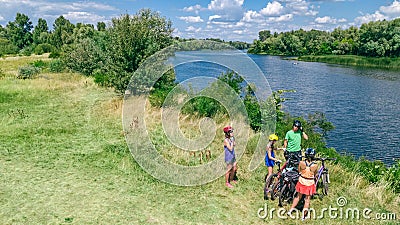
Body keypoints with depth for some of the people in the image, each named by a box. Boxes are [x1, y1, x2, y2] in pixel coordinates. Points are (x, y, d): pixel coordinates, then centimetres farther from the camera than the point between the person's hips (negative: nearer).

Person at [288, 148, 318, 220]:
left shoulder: (301, 163, -18)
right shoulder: (315, 165, -20)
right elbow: (315, 174, -1)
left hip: (302, 182, 2)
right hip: (310, 183, -2)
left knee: (298, 196, 24)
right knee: (307, 200, 18)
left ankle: (290, 210, 32)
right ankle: (304, 215, 25)